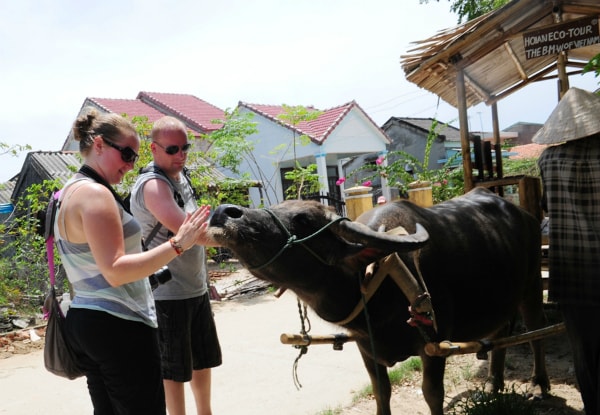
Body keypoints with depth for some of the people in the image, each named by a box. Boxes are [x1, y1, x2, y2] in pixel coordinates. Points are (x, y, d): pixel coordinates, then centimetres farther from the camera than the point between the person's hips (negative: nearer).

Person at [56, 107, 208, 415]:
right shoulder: (95, 193, -17)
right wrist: (177, 244, -27)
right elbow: (116, 271, -23)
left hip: (83, 320, 10)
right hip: (118, 326, -10)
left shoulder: (70, 191, 15)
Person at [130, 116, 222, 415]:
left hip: (197, 288, 9)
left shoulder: (180, 177, 9)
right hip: (168, 294, -9)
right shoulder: (152, 185, -20)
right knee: (174, 368, 6)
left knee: (204, 358, 22)